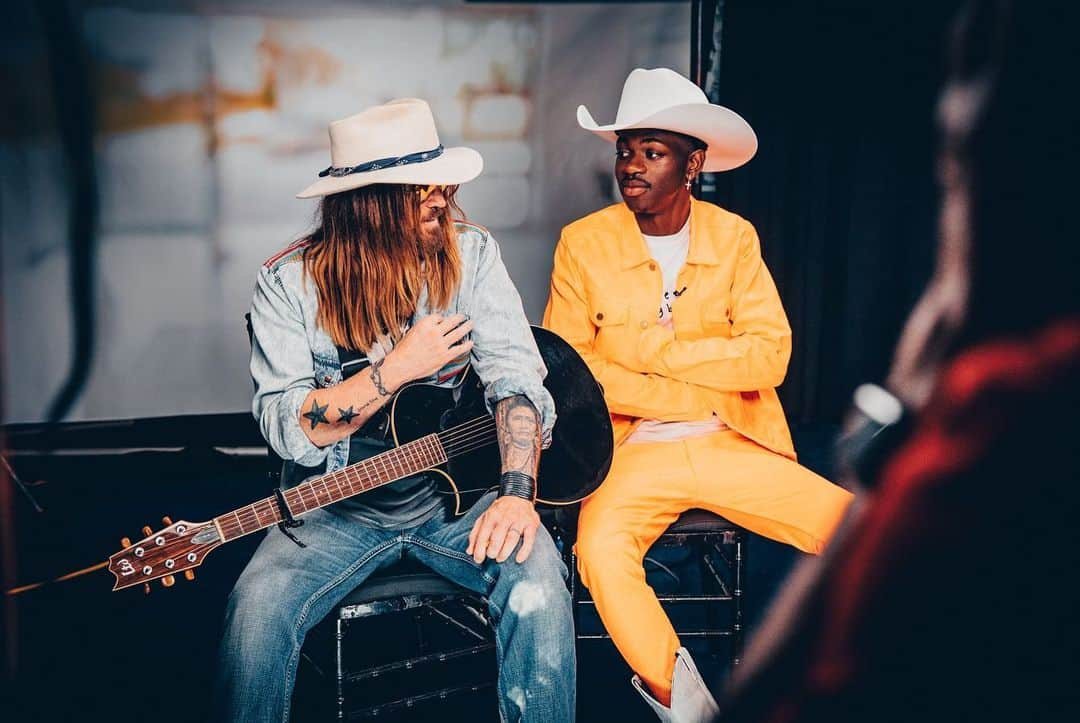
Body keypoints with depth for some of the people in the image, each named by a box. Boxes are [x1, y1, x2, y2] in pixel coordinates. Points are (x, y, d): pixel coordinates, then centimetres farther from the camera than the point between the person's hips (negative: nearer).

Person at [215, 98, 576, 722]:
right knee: (257, 607, -26)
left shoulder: (470, 254, -3)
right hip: (339, 508, 0)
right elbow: (287, 432, -12)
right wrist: (397, 369, -20)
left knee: (538, 584, -27)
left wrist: (517, 491, -27)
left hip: (458, 491, 1)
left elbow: (516, 376, -11)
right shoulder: (288, 284, -7)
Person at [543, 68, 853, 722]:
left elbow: (769, 356, -5)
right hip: (634, 448, -1)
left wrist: (651, 350, -13)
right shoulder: (584, 243, 0)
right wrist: (700, 392, -12)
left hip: (735, 445, 2)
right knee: (601, 550, -32)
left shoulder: (735, 237, 4)